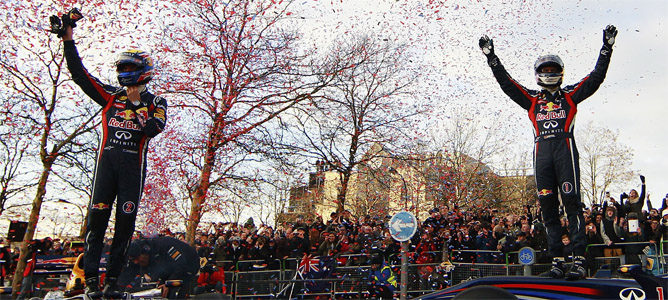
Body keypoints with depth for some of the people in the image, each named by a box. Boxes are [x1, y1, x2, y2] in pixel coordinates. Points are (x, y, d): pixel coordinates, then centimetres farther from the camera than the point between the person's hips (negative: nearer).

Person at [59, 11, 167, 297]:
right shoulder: (112, 96, 16)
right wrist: (68, 40, 12)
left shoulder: (155, 103, 9)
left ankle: (112, 280, 6)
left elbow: (156, 125, -10)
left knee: (125, 222, -2)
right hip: (106, 160, 2)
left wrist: (150, 123, -28)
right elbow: (79, 74, 15)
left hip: (134, 164, -2)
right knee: (97, 217, -5)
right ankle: (90, 279, 0)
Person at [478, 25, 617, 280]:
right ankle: (557, 262, 1)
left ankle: (579, 261, -11)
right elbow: (506, 82, 18)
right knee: (548, 206, -1)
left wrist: (607, 47, 9)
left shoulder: (571, 95, 18)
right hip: (541, 151, 2)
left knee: (572, 202, -10)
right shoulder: (532, 99, 22)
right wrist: (491, 57, 14)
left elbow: (596, 77, 13)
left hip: (565, 148, -2)